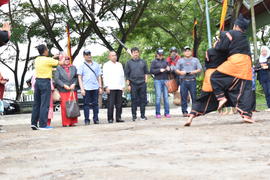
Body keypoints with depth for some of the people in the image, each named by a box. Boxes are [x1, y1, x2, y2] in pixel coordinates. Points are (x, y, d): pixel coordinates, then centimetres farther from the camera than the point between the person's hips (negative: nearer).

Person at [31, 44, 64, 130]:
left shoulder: (37, 60, 8)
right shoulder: (48, 60, -12)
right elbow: (61, 63, -2)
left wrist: (53, 58, 34)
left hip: (38, 81, 7)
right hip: (45, 82, -7)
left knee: (36, 103, 11)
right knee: (44, 104, -5)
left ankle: (33, 123, 13)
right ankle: (43, 125, -5)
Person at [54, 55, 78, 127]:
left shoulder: (73, 68, 12)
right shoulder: (58, 68, 3)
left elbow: (76, 77, 10)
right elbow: (56, 79, -4)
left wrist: (74, 84, -7)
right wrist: (64, 85, -12)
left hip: (72, 90, 3)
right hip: (63, 90, -3)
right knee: (64, 107, -5)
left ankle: (72, 122, 7)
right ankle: (65, 123, 1)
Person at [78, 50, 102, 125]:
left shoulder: (96, 65, 14)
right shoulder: (82, 66, 6)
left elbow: (99, 77, 16)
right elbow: (79, 78, 2)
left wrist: (100, 87, 9)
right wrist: (82, 88, -7)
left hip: (95, 87, 2)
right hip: (86, 88, -2)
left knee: (95, 104, 3)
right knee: (86, 104, -1)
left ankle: (96, 119, 10)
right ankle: (87, 120, 3)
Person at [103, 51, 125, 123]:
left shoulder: (119, 65, 21)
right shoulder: (106, 65, 6)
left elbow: (122, 76, 22)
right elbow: (105, 77, -1)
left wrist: (123, 86, 14)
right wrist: (106, 86, -10)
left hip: (119, 88, 5)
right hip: (111, 88, -5)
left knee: (119, 104, 1)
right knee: (110, 104, -8)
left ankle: (118, 118, 6)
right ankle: (110, 119, -5)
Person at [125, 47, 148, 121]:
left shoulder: (143, 62, 10)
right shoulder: (129, 63, 6)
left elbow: (146, 72, 15)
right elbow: (127, 74, 5)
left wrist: (146, 81, 4)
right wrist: (128, 84, -1)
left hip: (142, 83, 1)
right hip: (133, 84, -1)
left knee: (143, 99, 2)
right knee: (134, 100, -1)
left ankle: (143, 115, 10)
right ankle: (134, 116, 7)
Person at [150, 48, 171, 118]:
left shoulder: (165, 61, 16)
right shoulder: (154, 62, 6)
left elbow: (169, 71, 18)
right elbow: (151, 71, -3)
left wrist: (169, 69, -5)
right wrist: (159, 70, -14)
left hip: (165, 80, 3)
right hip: (157, 80, -3)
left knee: (166, 97, 2)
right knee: (158, 97, -7)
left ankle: (167, 112, 5)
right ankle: (158, 113, -2)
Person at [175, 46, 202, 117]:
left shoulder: (195, 60, 18)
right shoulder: (180, 61, 19)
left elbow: (199, 69, 10)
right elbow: (176, 70, 12)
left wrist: (194, 72, -9)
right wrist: (181, 72, -9)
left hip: (192, 80, 0)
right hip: (183, 81, 1)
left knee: (194, 97, -6)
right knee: (184, 97, -4)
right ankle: (184, 112, -1)